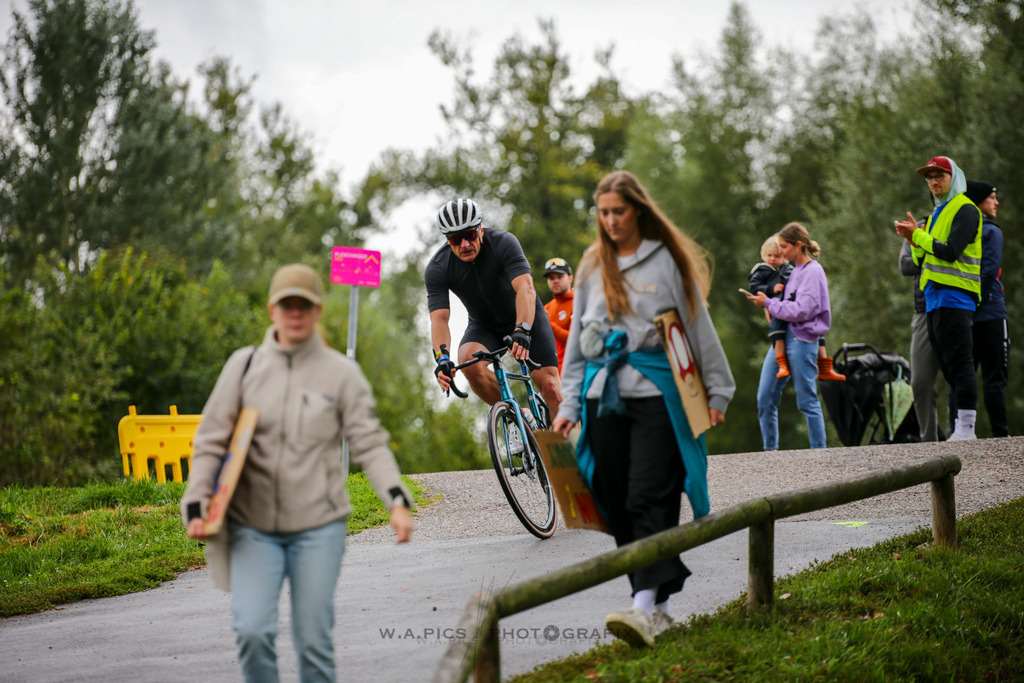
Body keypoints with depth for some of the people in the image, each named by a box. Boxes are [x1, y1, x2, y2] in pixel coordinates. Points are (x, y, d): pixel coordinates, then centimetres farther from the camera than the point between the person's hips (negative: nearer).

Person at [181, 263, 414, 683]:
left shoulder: (342, 373, 2)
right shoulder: (244, 365, 5)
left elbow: (369, 443, 0)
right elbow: (211, 440, 6)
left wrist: (397, 502, -15)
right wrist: (196, 506, -4)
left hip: (318, 526, 0)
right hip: (253, 526, 1)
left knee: (314, 639, 2)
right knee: (252, 632, -13)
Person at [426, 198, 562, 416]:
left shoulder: (503, 243, -27)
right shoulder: (437, 268, -20)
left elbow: (525, 288, -39)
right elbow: (439, 317, -27)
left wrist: (522, 332, -55)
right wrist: (442, 357, -46)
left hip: (525, 317, -2)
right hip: (484, 325, 2)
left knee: (549, 386, -17)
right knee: (469, 362, -30)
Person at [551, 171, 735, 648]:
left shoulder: (668, 259, 3)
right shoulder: (592, 265, 15)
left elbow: (699, 326, 6)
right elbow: (578, 338, 19)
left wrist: (717, 391, 4)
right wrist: (570, 404, 12)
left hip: (657, 393, -5)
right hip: (605, 394, 5)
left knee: (649, 500, -15)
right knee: (618, 504, 1)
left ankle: (645, 610, -24)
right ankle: (658, 606, 8)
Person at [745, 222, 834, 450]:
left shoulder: (813, 271, -9)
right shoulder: (795, 270, 16)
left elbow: (801, 310, -17)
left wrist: (769, 303, -10)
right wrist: (770, 305, 4)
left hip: (801, 339, -9)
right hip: (782, 337, 9)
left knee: (807, 401, -3)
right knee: (765, 397, 4)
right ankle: (770, 450, 12)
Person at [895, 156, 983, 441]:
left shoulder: (965, 210, -5)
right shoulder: (937, 214, 23)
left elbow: (950, 252, -17)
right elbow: (923, 262, 21)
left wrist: (918, 235, -10)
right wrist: (914, 240, 3)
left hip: (955, 297, -9)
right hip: (934, 299, 9)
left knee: (959, 364, -13)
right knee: (948, 366, 8)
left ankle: (966, 428, -16)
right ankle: (960, 429, 10)